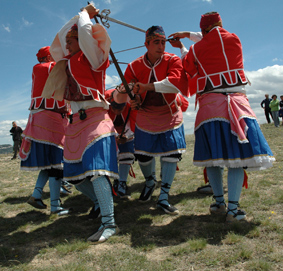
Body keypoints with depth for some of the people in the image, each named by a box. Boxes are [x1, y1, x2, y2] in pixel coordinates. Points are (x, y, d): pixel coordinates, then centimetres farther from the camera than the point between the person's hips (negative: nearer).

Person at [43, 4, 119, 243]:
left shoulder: (92, 59, 0)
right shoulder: (69, 61, 21)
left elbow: (85, 31, -8)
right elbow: (57, 40, 33)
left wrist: (85, 14, 11)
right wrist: (80, 15, 31)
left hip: (94, 118, -8)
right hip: (76, 120, 9)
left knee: (95, 169, -22)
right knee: (74, 174, 11)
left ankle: (109, 223, -22)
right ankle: (103, 203, 31)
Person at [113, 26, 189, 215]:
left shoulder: (172, 61, -13)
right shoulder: (135, 66, -6)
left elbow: (177, 82, -33)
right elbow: (123, 94, -7)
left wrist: (145, 86, -37)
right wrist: (131, 97, -32)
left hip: (170, 116, -1)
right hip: (145, 116, 2)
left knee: (171, 154, -5)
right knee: (143, 155, 6)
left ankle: (163, 198, 11)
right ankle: (150, 181, 41)